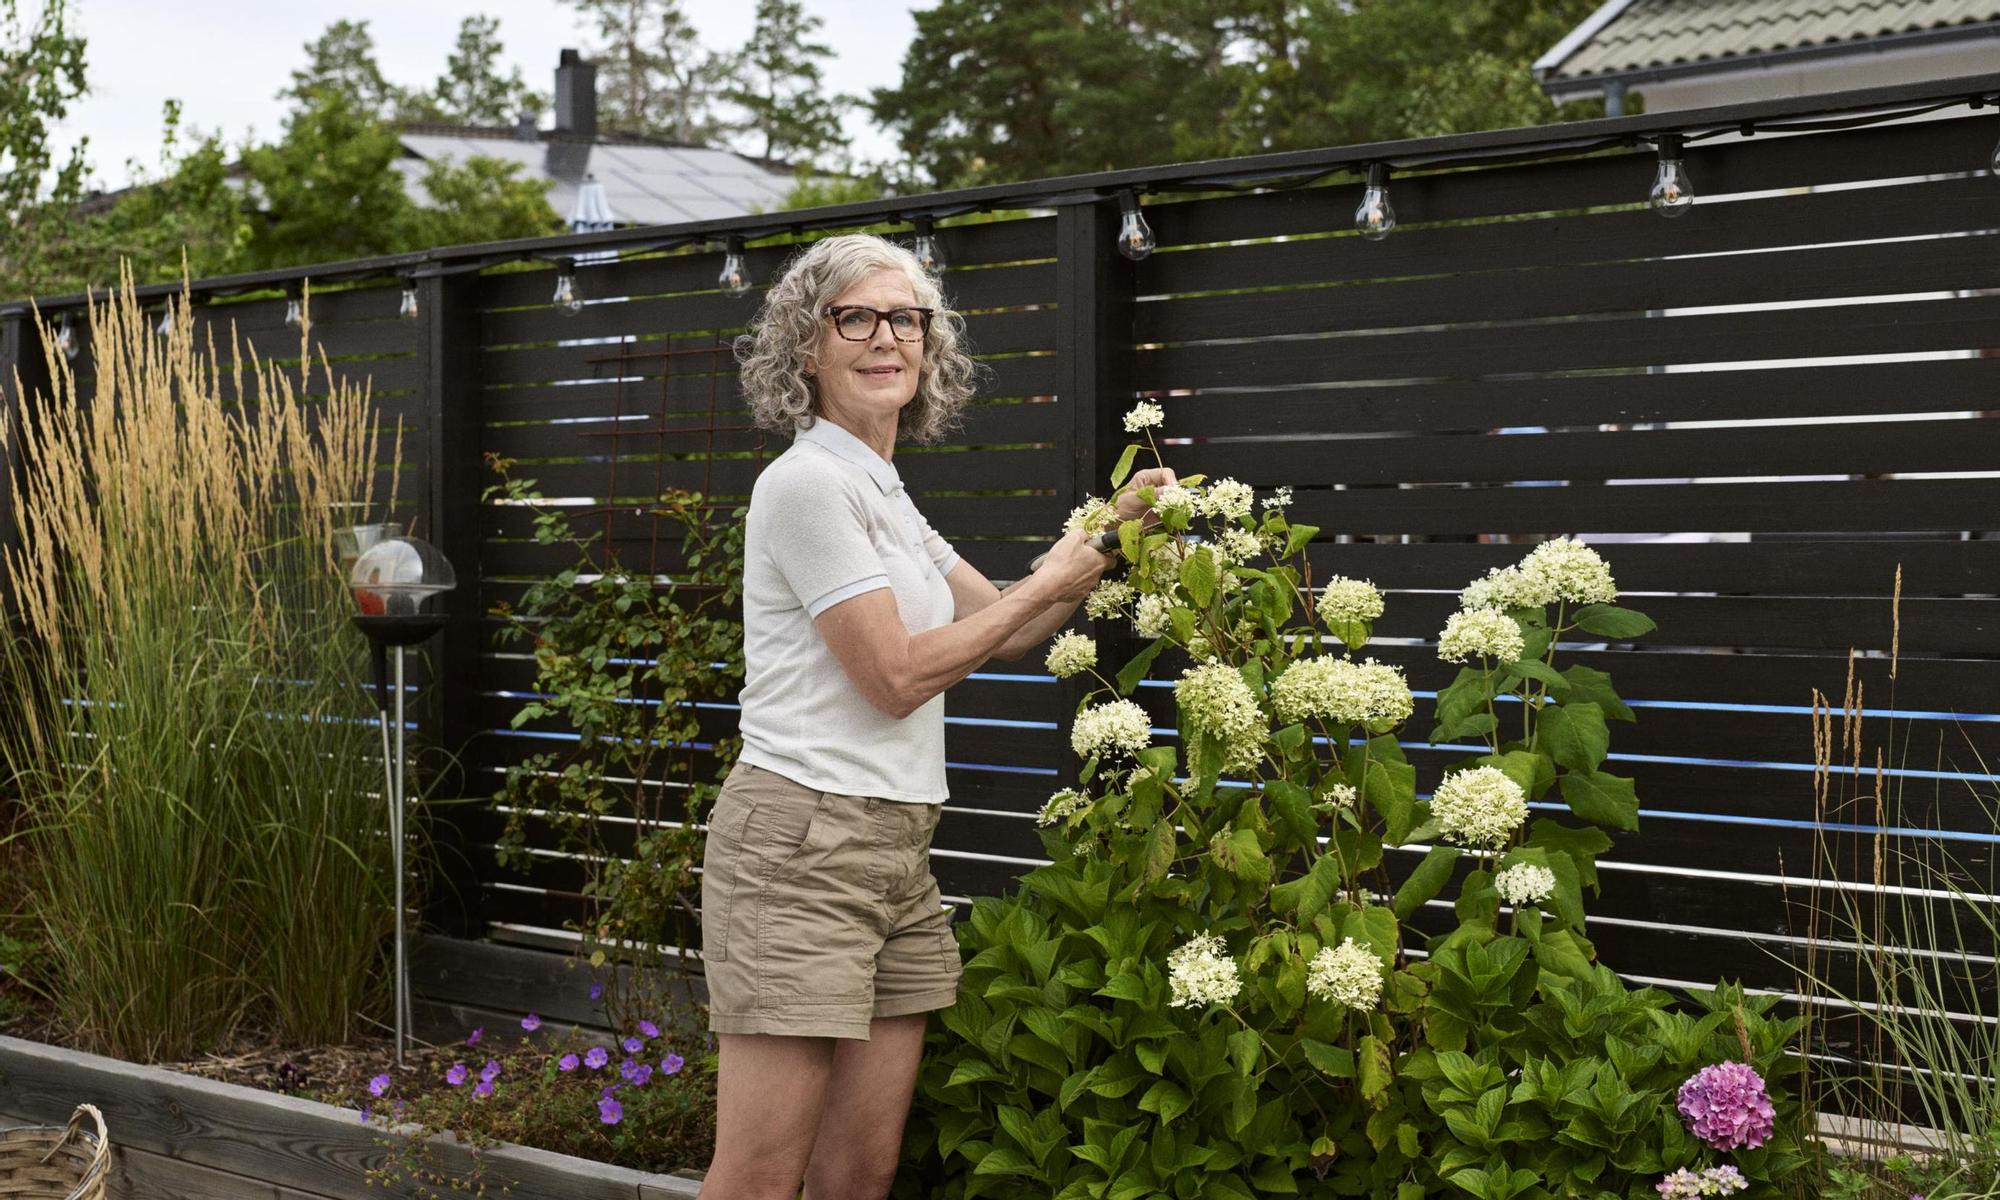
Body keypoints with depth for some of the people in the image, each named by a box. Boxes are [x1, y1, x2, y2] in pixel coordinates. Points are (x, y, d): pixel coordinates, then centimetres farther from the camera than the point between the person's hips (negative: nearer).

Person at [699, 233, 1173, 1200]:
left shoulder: (883, 495, 18)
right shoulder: (807, 482, -10)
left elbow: (1007, 632, 26)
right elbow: (896, 676, -14)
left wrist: (1112, 529, 15)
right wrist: (1050, 582, -4)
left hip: (895, 855, 9)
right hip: (802, 842, -9)